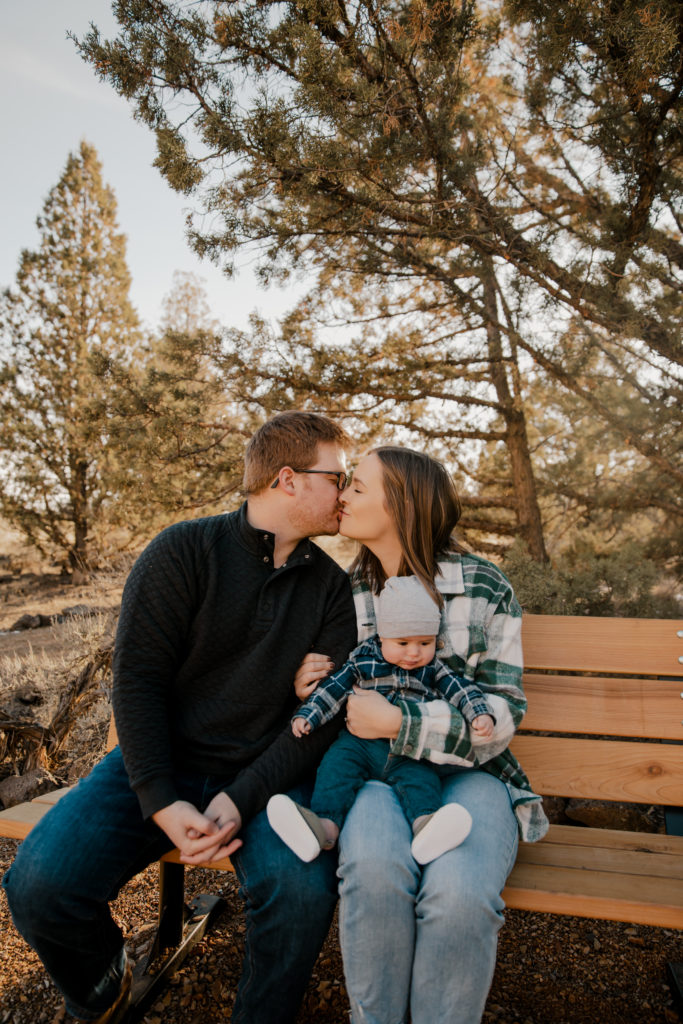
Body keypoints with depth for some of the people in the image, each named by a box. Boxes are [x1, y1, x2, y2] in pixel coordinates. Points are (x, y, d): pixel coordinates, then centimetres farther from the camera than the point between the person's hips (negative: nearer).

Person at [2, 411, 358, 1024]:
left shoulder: (330, 587, 3)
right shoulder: (184, 552, -6)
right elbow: (136, 678, -9)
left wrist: (241, 799, -14)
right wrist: (162, 803, -17)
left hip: (265, 773, 1)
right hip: (161, 766, 0)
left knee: (303, 891, -27)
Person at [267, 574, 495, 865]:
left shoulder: (433, 670, 9)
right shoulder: (363, 658, 5)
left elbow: (461, 689, 2)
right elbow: (334, 688, 6)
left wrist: (479, 713, -16)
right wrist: (306, 715, -3)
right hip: (361, 742, 1)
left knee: (420, 777, -27)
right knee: (337, 762, -24)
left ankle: (426, 827, -48)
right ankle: (324, 825, -34)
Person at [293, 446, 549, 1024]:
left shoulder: (485, 587, -4)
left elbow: (502, 713, -7)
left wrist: (400, 723, -21)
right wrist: (307, 689, -5)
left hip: (466, 771, -1)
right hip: (374, 767, 2)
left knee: (459, 895, -31)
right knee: (373, 871, -30)